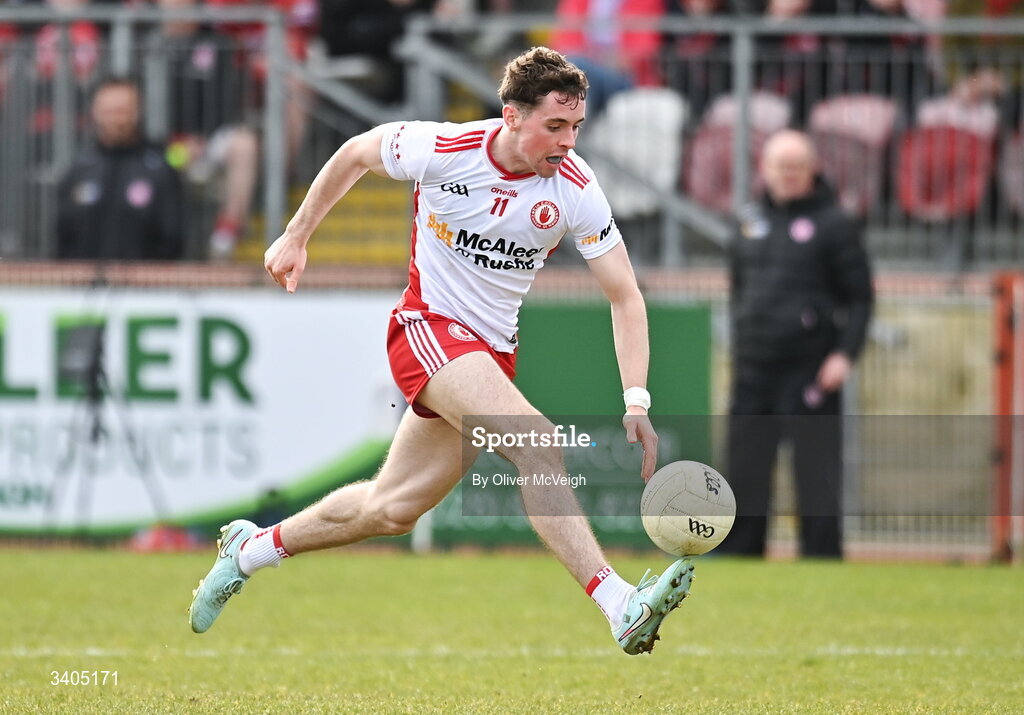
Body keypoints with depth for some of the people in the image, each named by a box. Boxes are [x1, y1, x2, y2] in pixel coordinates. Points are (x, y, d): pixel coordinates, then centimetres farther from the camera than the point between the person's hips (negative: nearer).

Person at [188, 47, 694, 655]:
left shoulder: (576, 189, -11)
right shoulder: (442, 149, -17)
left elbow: (625, 296, -7)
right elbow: (355, 154, 4)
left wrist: (637, 401, -17)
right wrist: (296, 236, 11)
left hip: (491, 350, 5)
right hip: (429, 327, -5)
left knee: (391, 509, 13)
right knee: (535, 440, -29)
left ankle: (251, 548, 37)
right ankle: (620, 606, -37)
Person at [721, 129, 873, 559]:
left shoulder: (833, 225, -1)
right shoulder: (751, 223, 15)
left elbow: (860, 296, -2)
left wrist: (846, 354, -14)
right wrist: (738, 352, 16)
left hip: (810, 373, -5)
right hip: (754, 372, 5)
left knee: (817, 475, -6)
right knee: (744, 472, 6)